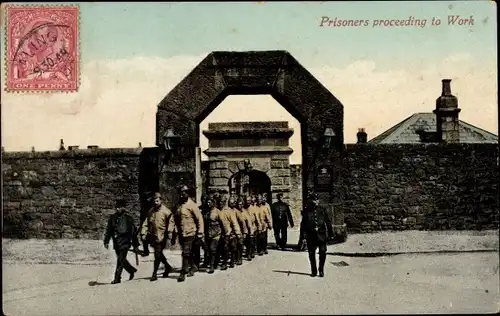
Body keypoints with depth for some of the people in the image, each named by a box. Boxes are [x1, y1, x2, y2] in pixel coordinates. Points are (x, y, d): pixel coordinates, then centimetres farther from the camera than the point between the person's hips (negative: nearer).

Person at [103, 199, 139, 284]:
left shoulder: (128, 218, 0)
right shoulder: (112, 218, 9)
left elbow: (133, 232, 4)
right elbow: (108, 230, 13)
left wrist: (135, 245, 4)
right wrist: (106, 241, 3)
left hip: (125, 242, -4)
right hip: (116, 242, 4)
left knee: (121, 260, -10)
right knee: (121, 260, 12)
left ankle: (117, 278, -5)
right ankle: (132, 270, 34)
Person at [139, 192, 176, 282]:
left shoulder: (166, 211, -8)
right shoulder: (151, 211, 11)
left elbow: (171, 222, -12)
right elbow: (146, 223, 13)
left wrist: (170, 232, -22)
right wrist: (144, 233, 4)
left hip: (161, 237, -6)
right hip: (153, 236, 6)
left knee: (158, 256, -4)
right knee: (159, 254, 15)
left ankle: (154, 274, 3)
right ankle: (168, 267, 35)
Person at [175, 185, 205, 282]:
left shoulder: (191, 205, -10)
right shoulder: (179, 206, 10)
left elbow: (199, 218, -11)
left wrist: (200, 232, -14)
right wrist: (177, 232, 19)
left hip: (190, 233, -7)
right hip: (181, 233, 7)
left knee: (186, 253, -9)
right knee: (188, 253, 16)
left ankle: (183, 272, -6)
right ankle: (193, 267, 33)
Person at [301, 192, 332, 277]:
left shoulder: (322, 210, 4)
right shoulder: (306, 211, 4)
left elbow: (328, 221, 7)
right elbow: (304, 223, 6)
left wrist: (329, 233, 3)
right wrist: (304, 233, 1)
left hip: (321, 234, 0)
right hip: (311, 235, 1)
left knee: (323, 253, -2)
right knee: (311, 254, 7)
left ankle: (321, 270, 12)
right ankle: (313, 271, 18)